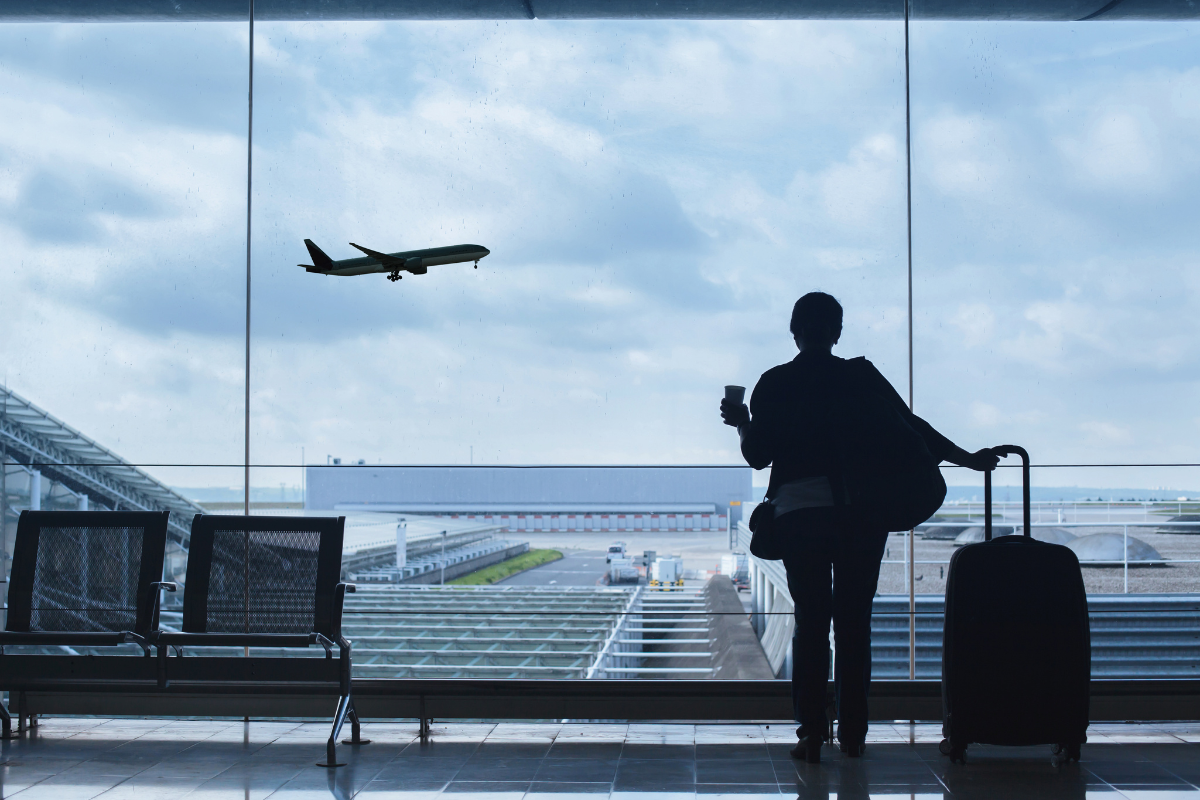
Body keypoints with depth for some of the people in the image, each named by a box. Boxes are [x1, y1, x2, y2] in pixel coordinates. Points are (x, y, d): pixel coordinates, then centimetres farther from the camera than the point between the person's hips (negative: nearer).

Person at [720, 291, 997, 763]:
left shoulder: (774, 384, 3)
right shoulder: (863, 378, 3)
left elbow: (758, 455, 2)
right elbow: (912, 428, 2)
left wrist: (742, 424, 22)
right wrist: (968, 460, 10)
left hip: (798, 512, 0)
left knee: (810, 620, 5)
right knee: (854, 621, 7)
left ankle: (812, 733, 0)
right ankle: (853, 734, 9)